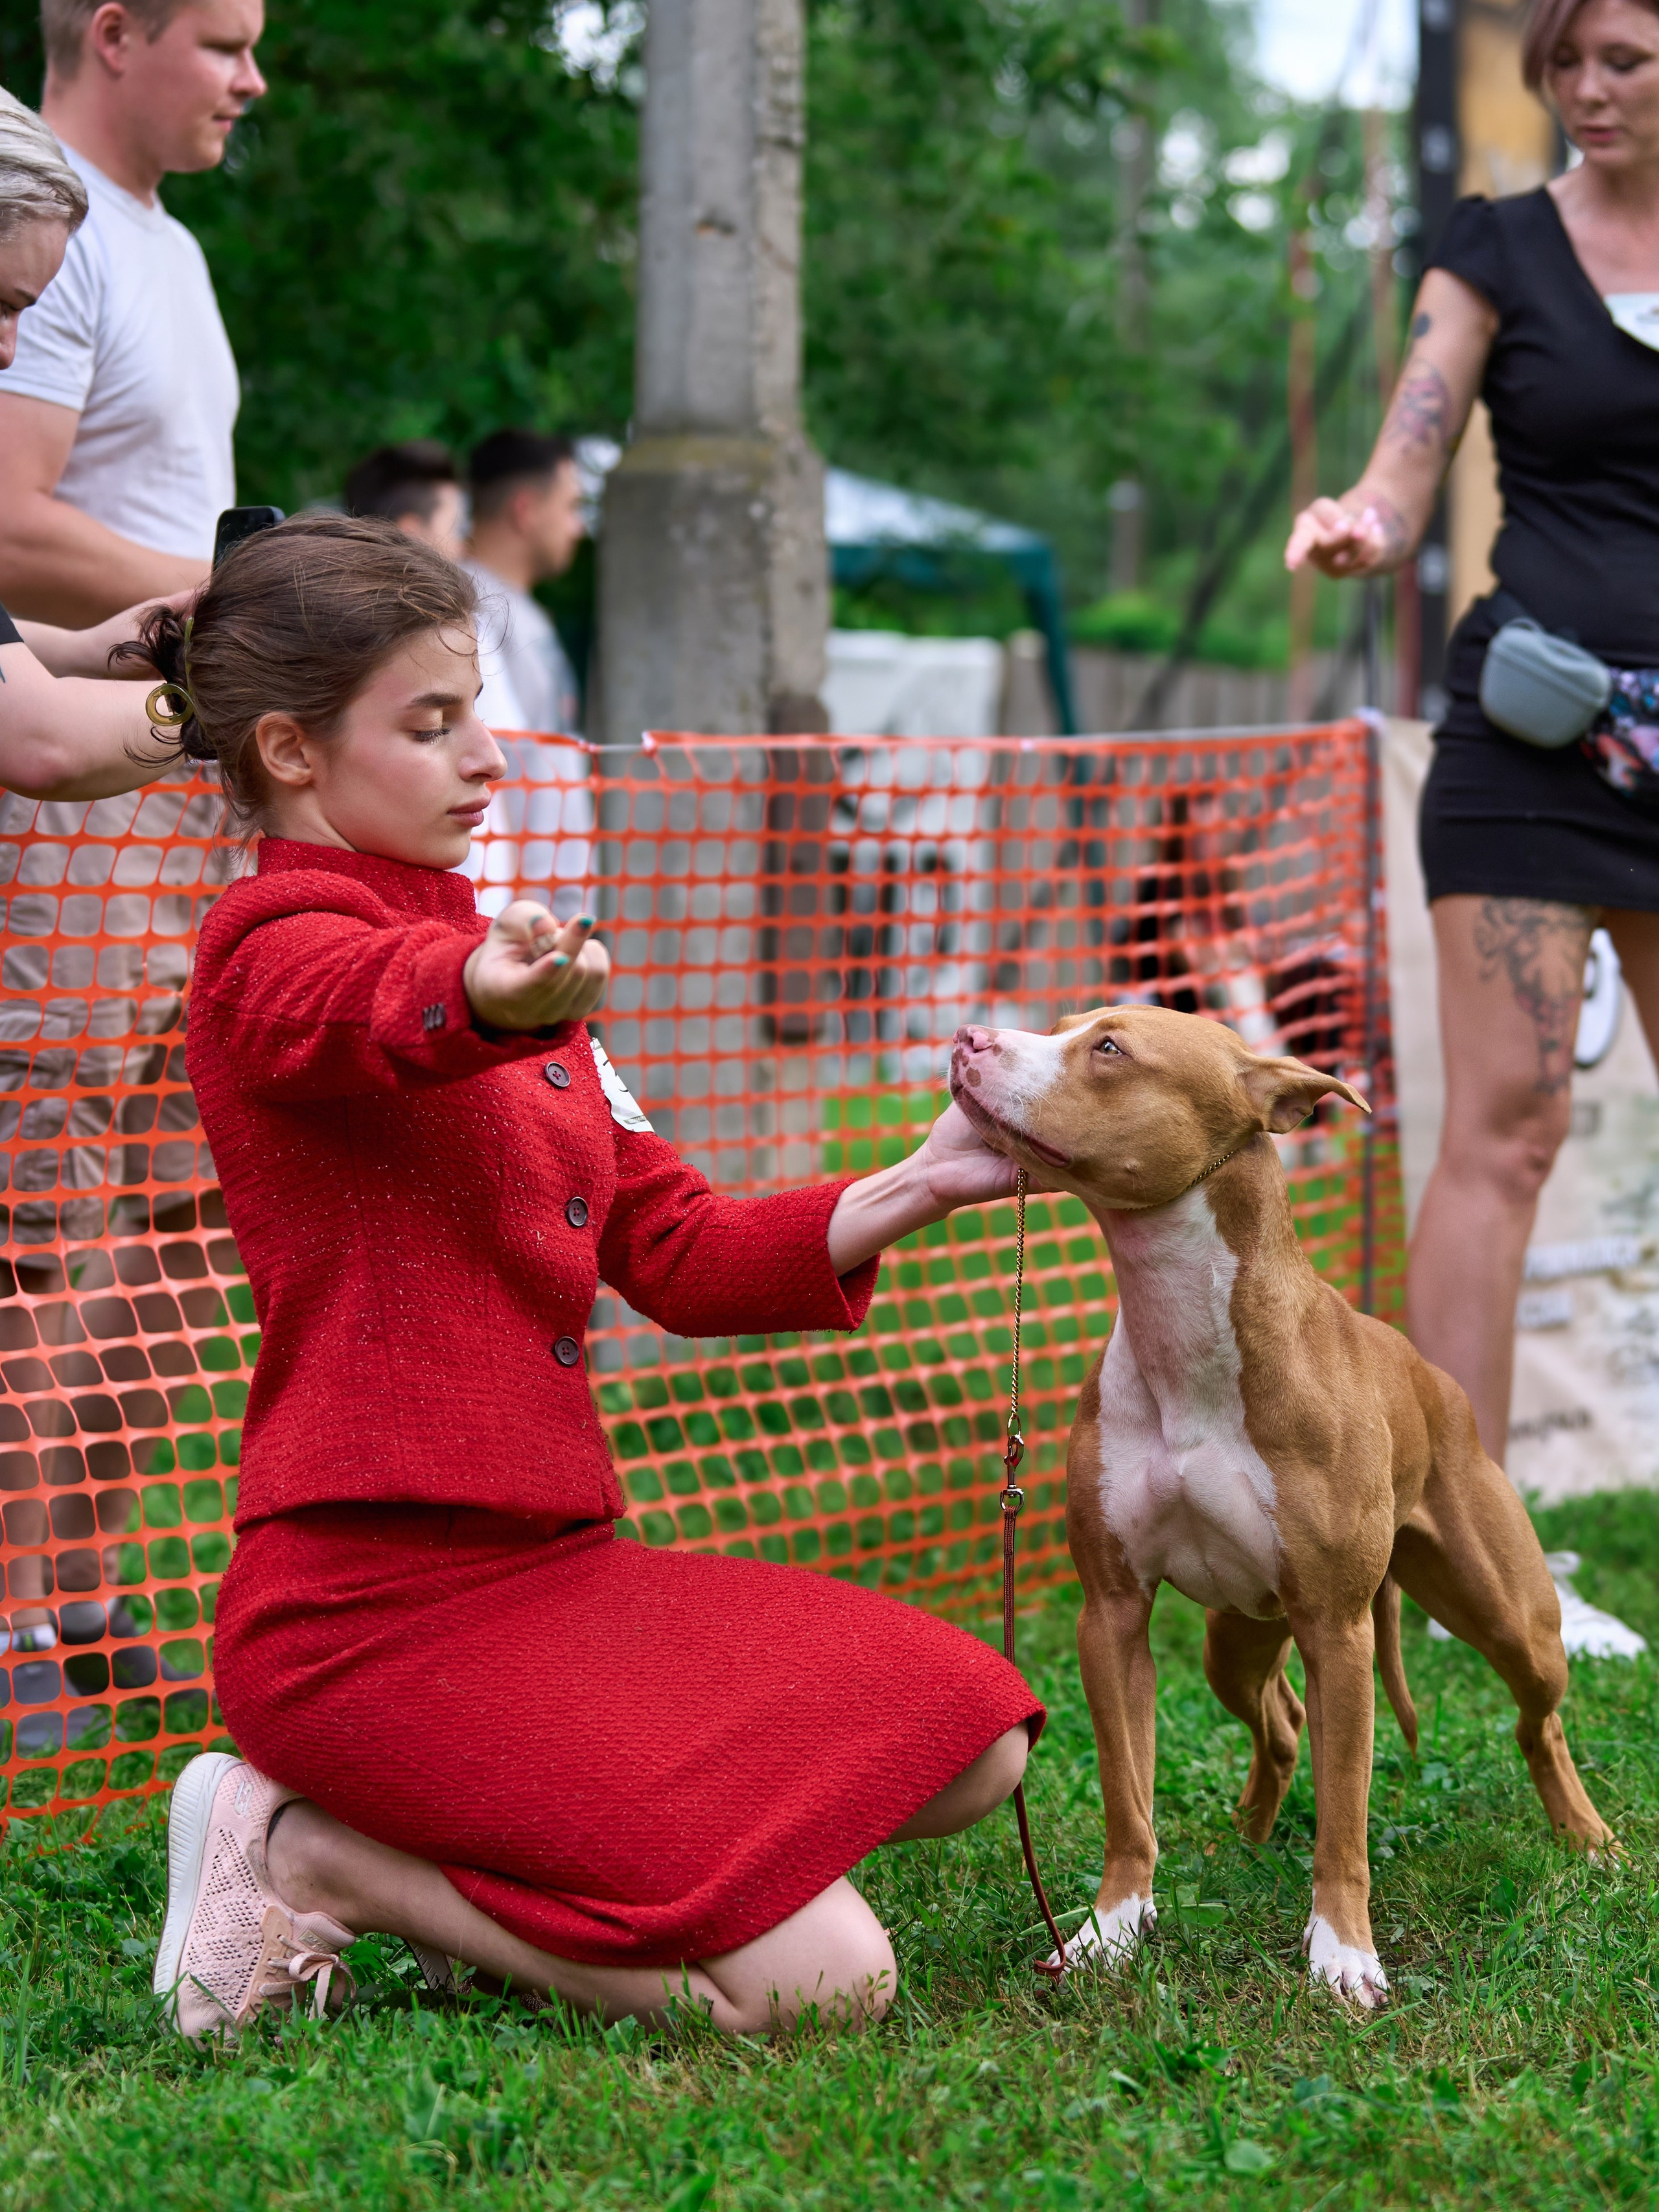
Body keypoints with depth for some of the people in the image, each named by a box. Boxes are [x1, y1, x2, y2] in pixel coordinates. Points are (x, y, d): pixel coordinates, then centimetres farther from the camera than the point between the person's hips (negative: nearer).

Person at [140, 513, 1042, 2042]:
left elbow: (681, 1257, 18)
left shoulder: (484, 948, 21)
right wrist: (498, 994, -60)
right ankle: (307, 1856, -4)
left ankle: (494, 1842, 7)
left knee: (974, 1738, 5)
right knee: (820, 1978, -18)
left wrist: (917, 1188, 3)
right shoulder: (272, 948, -8)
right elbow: (384, 1008, -36)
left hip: (555, 1562, 9)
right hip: (372, 1601, -9)